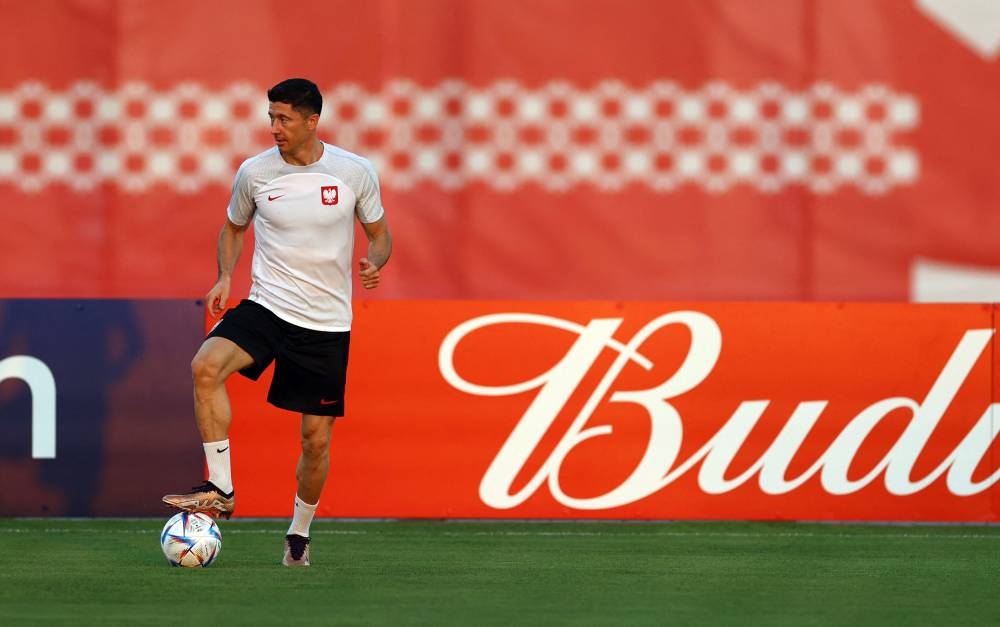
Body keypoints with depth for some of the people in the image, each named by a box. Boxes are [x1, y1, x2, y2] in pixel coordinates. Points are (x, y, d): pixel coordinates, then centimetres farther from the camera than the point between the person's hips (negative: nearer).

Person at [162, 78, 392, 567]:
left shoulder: (355, 173, -5)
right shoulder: (255, 172, -2)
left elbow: (380, 234, 8)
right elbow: (233, 228, 15)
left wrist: (374, 263, -15)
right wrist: (225, 277, -3)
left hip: (327, 323, 0)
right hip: (266, 306, 1)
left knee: (316, 438, 3)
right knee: (205, 366, -28)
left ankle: (299, 533, 27)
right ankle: (220, 489, -21)